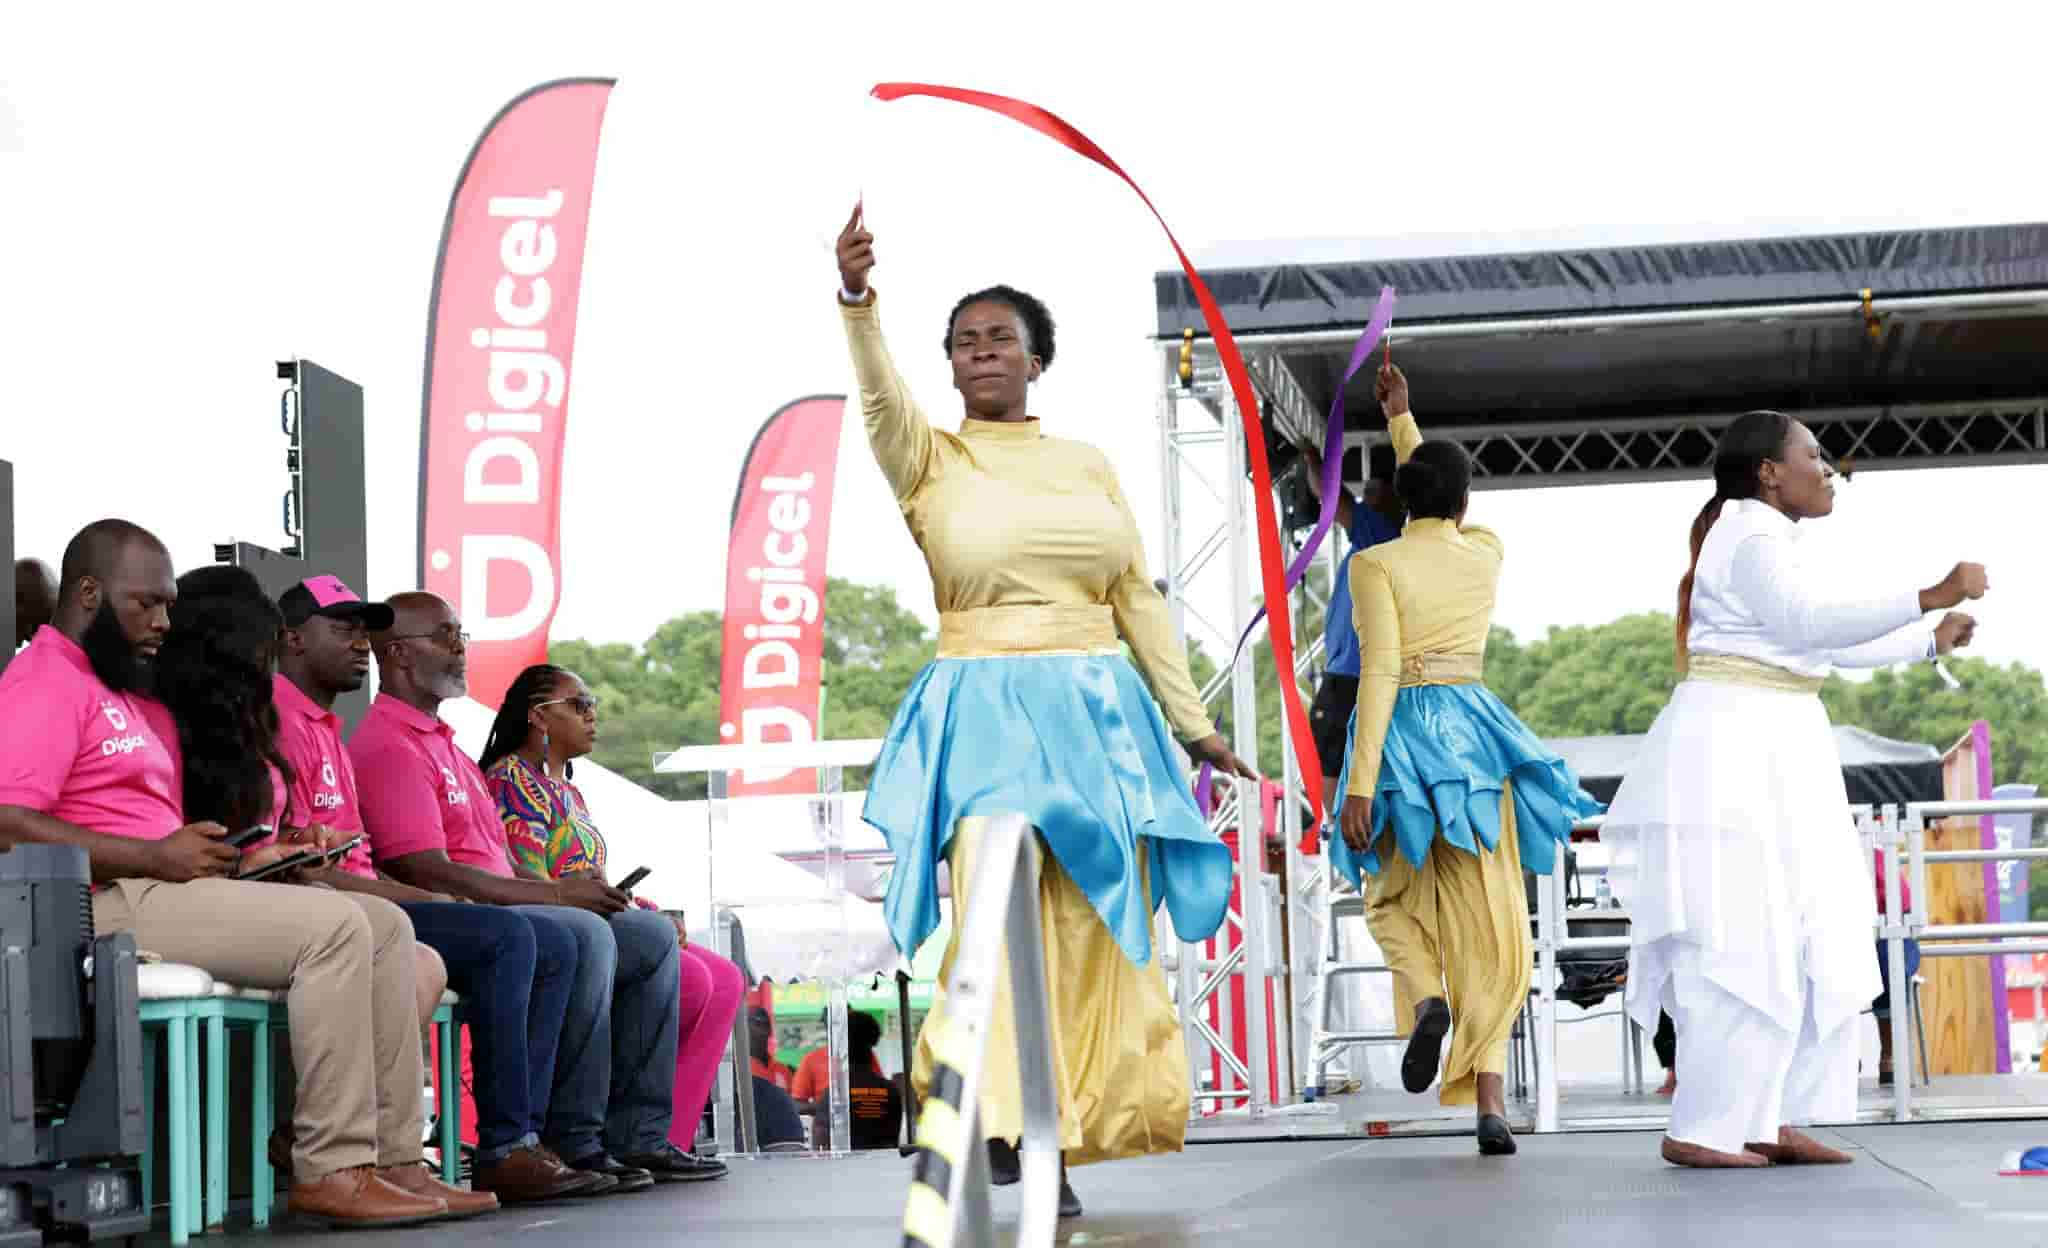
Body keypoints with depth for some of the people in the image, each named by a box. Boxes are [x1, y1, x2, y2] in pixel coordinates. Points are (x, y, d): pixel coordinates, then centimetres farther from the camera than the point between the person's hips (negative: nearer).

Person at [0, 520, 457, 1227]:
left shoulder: (140, 705, 27)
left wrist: (233, 859, 3)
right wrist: (158, 858, -19)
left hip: (164, 888, 10)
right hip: (110, 905, -10)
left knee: (386, 927, 1)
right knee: (333, 926, -23)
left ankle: (393, 1159, -7)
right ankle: (332, 1171, -22)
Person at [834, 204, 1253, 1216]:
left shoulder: (1087, 464, 13)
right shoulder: (931, 458, 4)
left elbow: (1139, 598, 15)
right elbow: (879, 398, -17)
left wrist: (1190, 721, 12)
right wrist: (856, 300, -36)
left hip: (1098, 714, 3)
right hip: (984, 714, -3)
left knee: (1095, 935, 1)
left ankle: (1057, 1147, 8)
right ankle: (993, 1129, -14)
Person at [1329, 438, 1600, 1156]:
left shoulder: (1376, 565, -6)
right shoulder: (1487, 555, 8)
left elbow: (1379, 675, -13)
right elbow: (1446, 527, 30)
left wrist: (1360, 786, -15)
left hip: (1406, 736, -2)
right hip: (1475, 733, 3)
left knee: (1395, 899, 19)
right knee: (1489, 921, 2)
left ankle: (1427, 997, -14)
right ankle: (1490, 1103, -8)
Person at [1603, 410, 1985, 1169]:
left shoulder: (1767, 542, 21)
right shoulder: (1752, 538, -11)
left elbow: (1827, 644, 30)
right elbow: (1812, 621, -27)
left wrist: (1930, 642, 35)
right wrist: (1930, 597, -30)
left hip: (1775, 763, 11)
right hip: (1734, 756, -11)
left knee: (1811, 946, 8)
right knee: (1740, 949, -12)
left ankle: (1771, 1121, 10)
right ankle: (1699, 1130, -9)